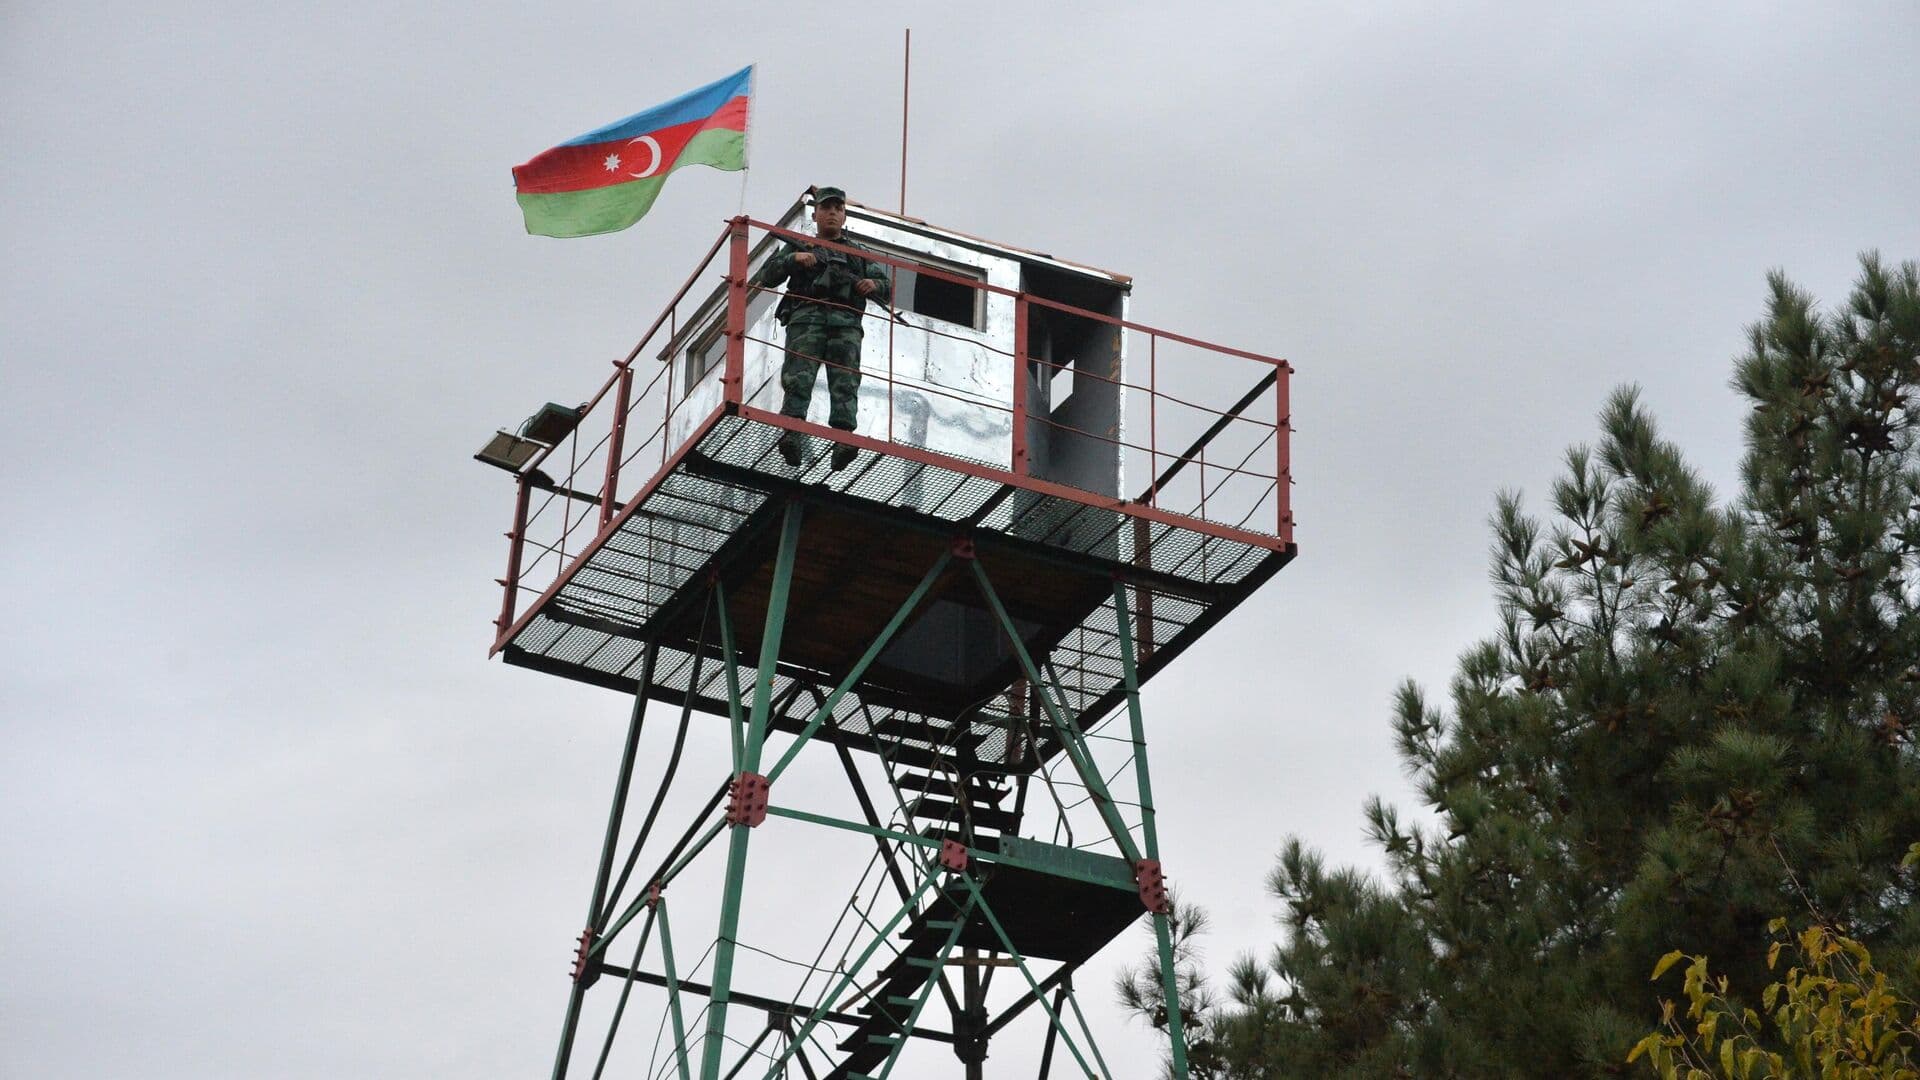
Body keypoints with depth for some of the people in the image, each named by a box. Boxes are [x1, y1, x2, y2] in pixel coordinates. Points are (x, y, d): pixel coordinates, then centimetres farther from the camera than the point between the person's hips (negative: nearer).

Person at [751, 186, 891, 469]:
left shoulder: (859, 253, 33)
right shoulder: (798, 246, 29)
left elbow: (887, 288, 24)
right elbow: (766, 278, 16)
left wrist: (875, 285, 0)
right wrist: (793, 259, -1)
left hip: (846, 321, 1)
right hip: (806, 315, -1)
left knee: (845, 381, -20)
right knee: (799, 377, -22)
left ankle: (843, 440, -35)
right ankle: (793, 434, -37)